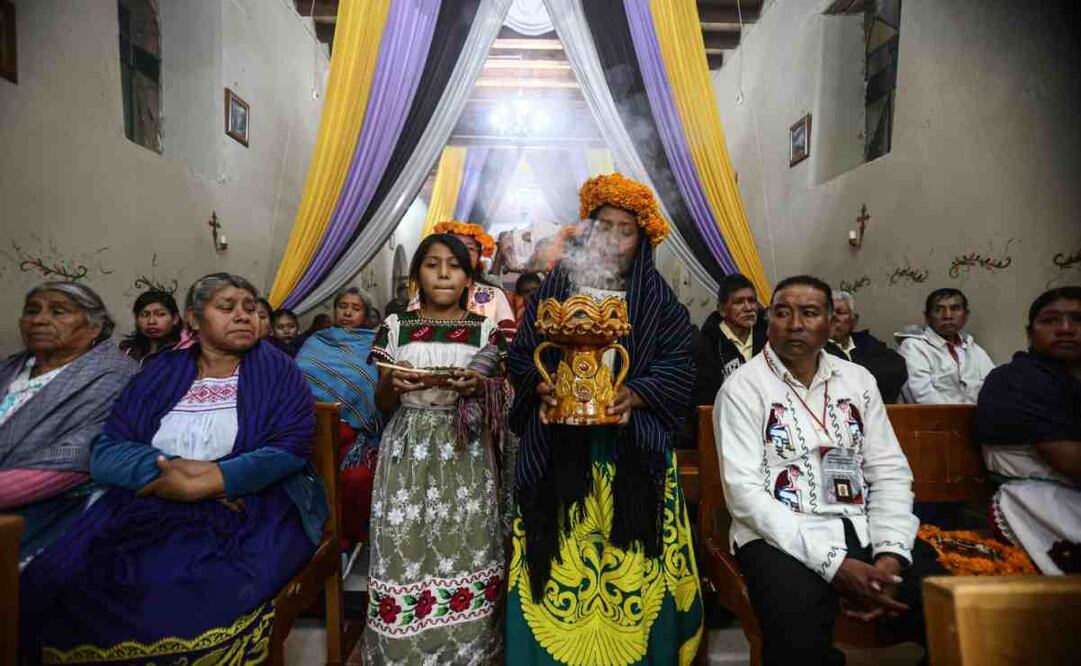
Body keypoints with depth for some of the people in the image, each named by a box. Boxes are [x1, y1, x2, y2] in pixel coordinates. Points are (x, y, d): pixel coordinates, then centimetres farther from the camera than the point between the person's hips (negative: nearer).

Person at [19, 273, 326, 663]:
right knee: (52, 586, -19)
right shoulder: (160, 372, 13)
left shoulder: (276, 370, 4)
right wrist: (171, 469, -14)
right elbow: (106, 451, 5)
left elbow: (290, 449, -7)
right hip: (148, 506, 4)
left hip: (250, 506, -3)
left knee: (191, 595, -30)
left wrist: (204, 483, -16)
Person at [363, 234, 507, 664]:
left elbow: (499, 401, 5)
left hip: (465, 455, 0)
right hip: (409, 452, 1)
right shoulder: (396, 327, 4)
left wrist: (478, 387, -16)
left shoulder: (486, 330, 3)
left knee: (464, 547, -2)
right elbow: (382, 404, 7)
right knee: (405, 548, -2)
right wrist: (393, 384, -14)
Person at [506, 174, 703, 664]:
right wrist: (542, 387, -14)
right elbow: (521, 355, 5)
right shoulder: (555, 287, 7)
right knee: (557, 554, 5)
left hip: (631, 447, 0)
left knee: (630, 561, 4)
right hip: (559, 447, 1)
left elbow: (678, 368, -1)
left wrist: (635, 394, -18)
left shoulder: (658, 299, 5)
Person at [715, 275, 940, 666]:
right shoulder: (743, 387, -6)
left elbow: (890, 472, 8)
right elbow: (744, 492, -13)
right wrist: (833, 562, -19)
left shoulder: (859, 380, 11)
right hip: (782, 538, -5)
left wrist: (890, 553, -9)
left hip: (862, 530, 5)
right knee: (797, 635, -31)